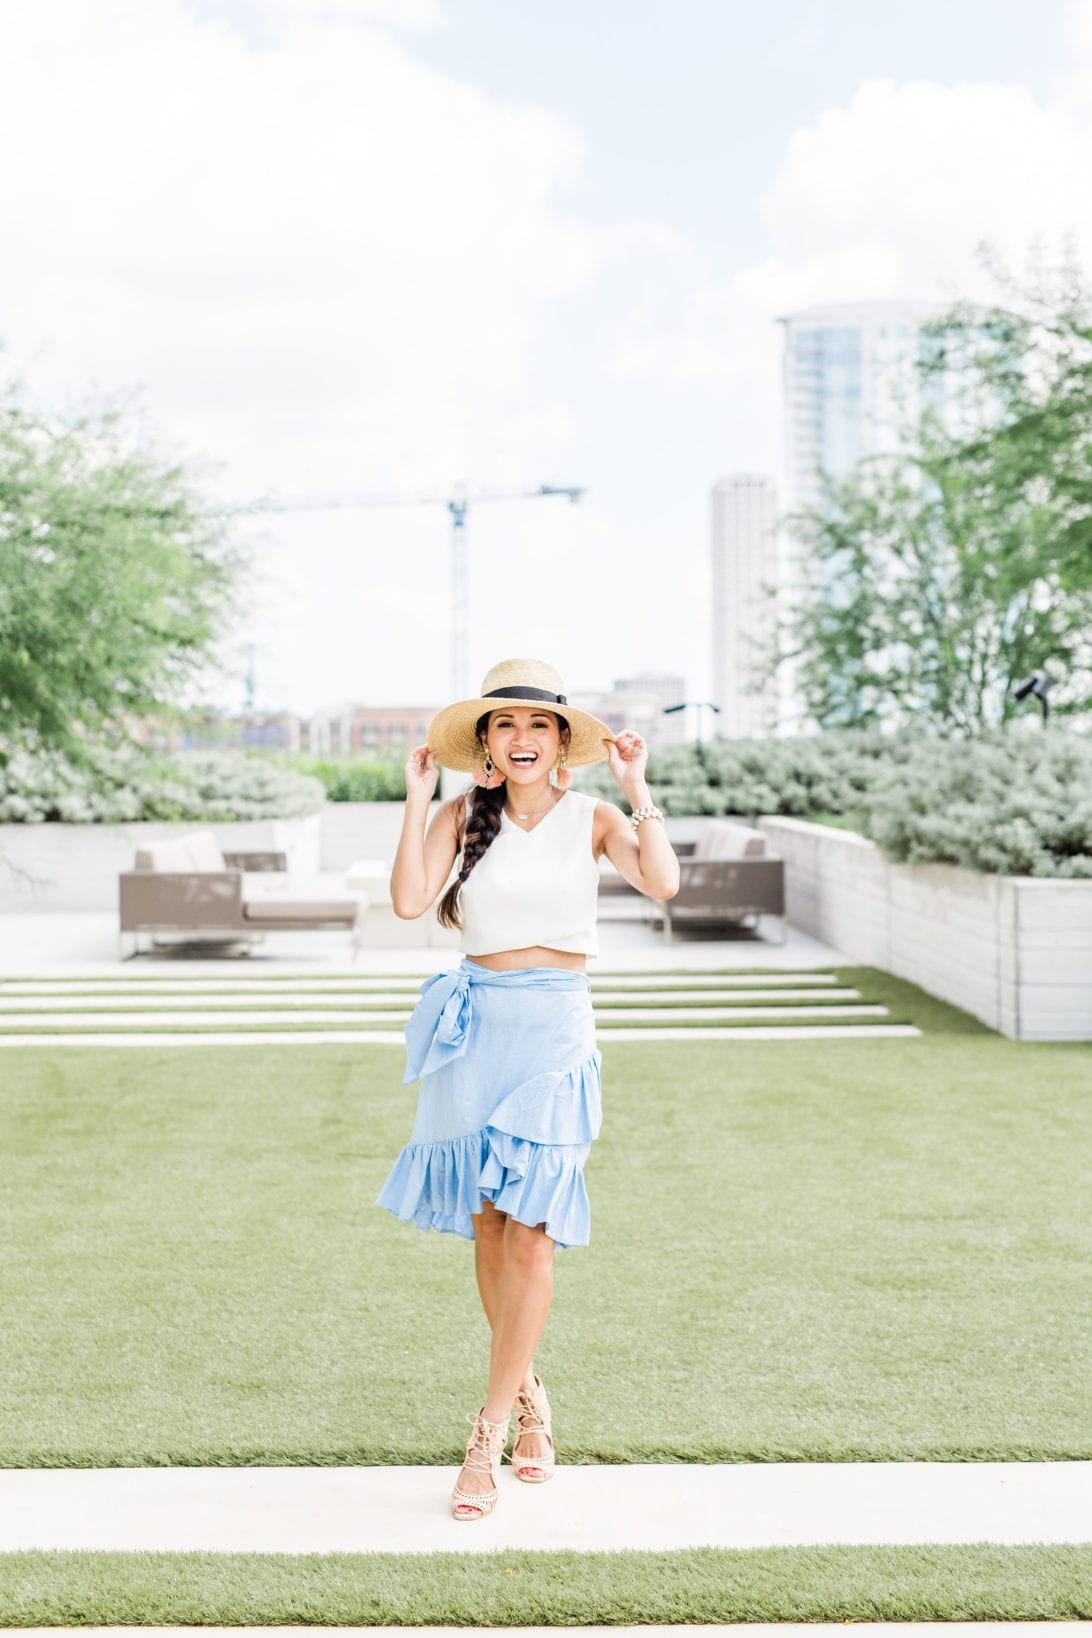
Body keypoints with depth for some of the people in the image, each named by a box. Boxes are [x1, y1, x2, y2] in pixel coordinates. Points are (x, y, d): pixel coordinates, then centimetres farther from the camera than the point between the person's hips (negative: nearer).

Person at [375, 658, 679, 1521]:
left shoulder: (592, 818, 4)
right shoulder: (462, 816, 5)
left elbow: (663, 881, -13)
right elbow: (409, 900, -9)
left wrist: (637, 788, -10)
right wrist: (418, 801, -8)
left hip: (556, 1027, -1)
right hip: (475, 1025, 2)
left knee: (529, 1233, -7)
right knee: (490, 1229, 8)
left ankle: (489, 1435, 0)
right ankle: (528, 1394, 30)